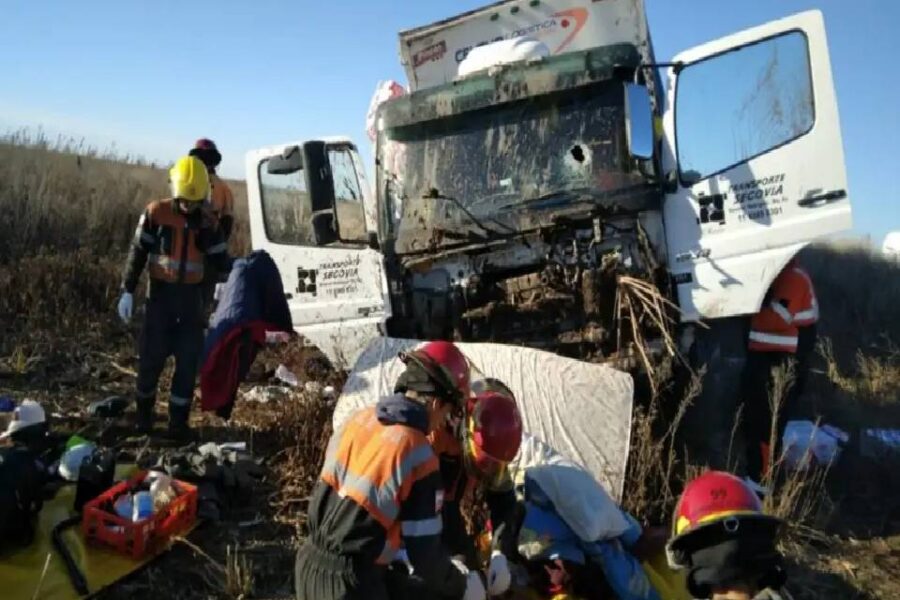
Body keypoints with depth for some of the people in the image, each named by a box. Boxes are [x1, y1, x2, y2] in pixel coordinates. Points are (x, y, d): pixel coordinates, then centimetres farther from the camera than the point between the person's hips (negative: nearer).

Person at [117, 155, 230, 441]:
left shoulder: (207, 223, 3)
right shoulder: (155, 213, -5)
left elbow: (221, 261, 6)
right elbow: (137, 253, -2)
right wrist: (127, 291, -6)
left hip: (191, 297, 2)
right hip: (160, 293, -2)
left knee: (188, 360, 2)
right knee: (152, 356, 4)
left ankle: (179, 421, 12)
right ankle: (144, 412, 26)